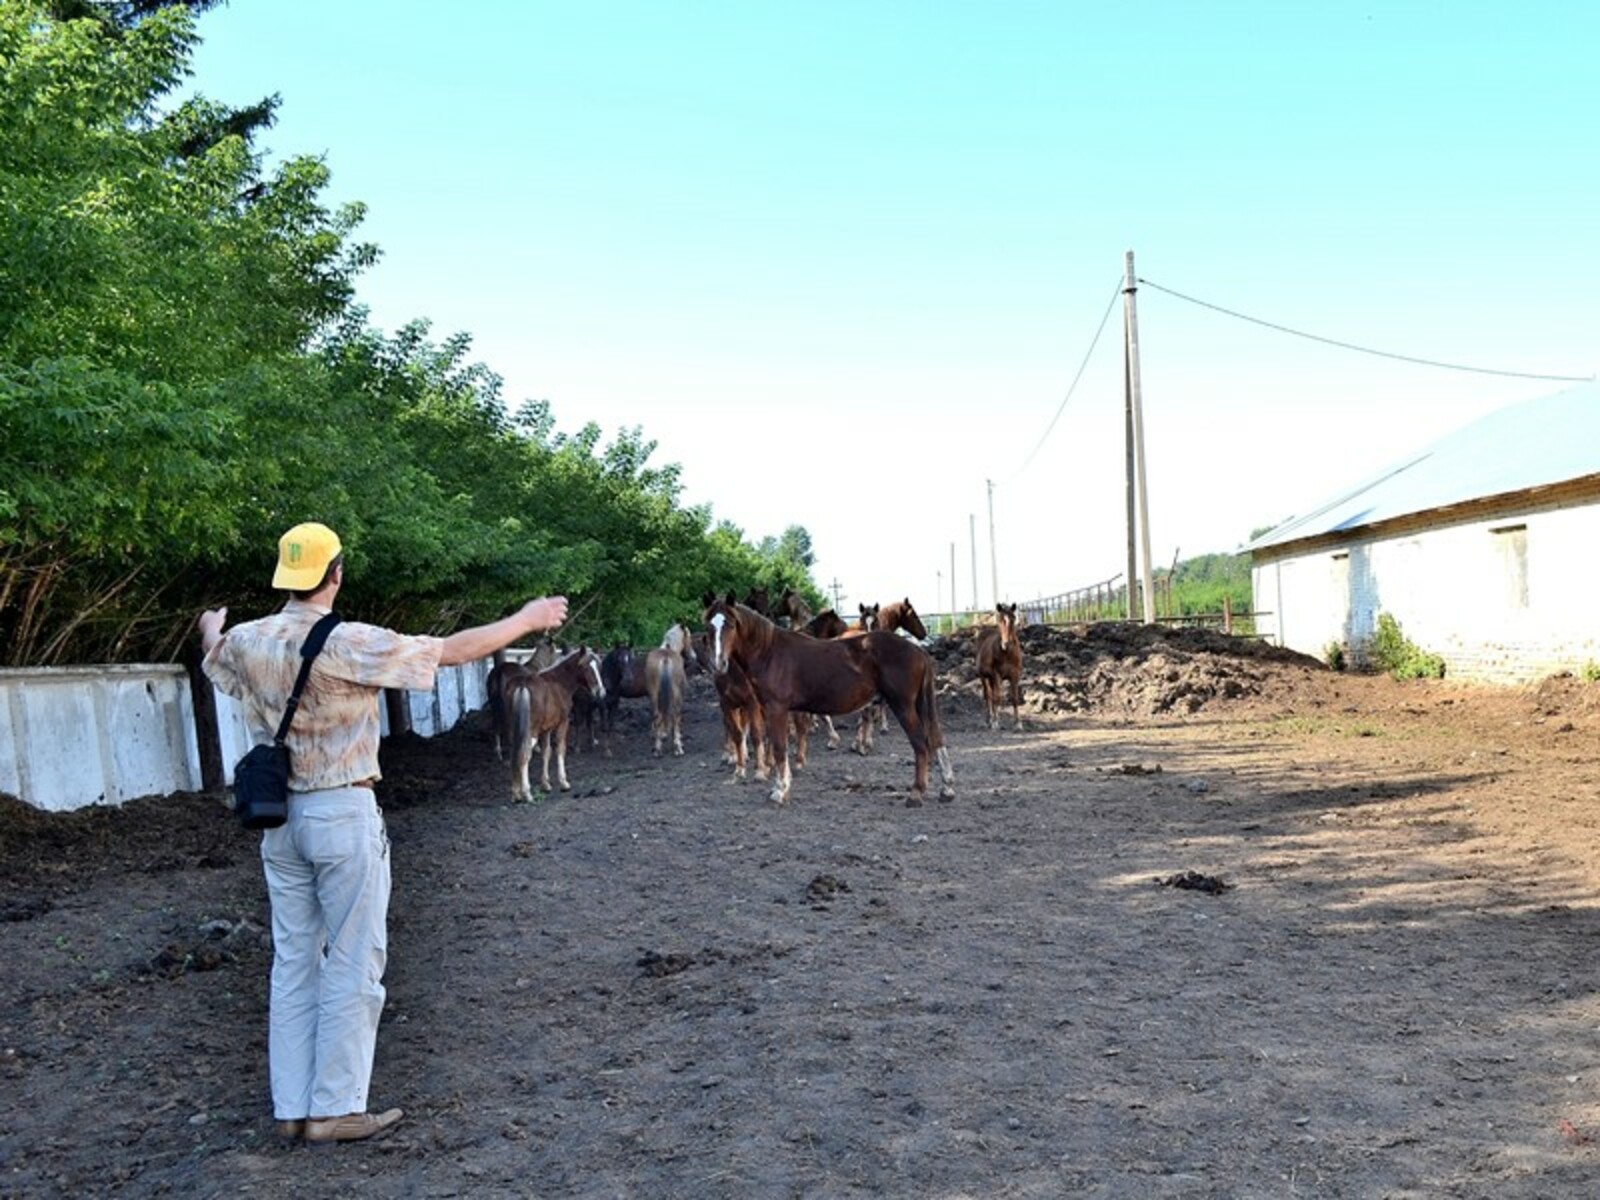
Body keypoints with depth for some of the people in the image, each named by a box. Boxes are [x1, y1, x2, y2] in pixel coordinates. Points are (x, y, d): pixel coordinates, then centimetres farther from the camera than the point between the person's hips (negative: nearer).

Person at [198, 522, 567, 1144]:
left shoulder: (246, 641, 2)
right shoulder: (346, 643, -17)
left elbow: (215, 658, 27)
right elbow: (449, 649, -13)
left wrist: (212, 628, 51)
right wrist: (526, 620, 0)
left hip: (280, 816, 7)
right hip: (343, 814, -7)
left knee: (293, 963, 13)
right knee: (353, 965, 3)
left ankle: (291, 1107, 19)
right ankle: (335, 1108, 7)